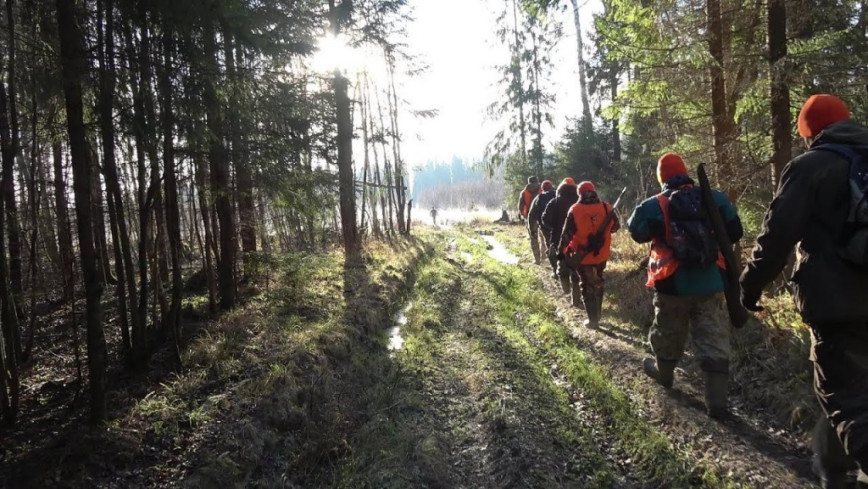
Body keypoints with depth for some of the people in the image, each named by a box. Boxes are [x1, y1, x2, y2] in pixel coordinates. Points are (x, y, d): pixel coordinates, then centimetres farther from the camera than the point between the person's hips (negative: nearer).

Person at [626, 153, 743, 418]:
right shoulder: (715, 198, -1)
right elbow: (735, 233, 6)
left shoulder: (654, 206, -8)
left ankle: (663, 373, 45)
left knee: (668, 333, 21)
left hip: (673, 284, -1)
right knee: (713, 340, 4)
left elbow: (637, 233, 5)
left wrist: (636, 215, 22)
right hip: (710, 284, 1)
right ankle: (716, 402, 4)